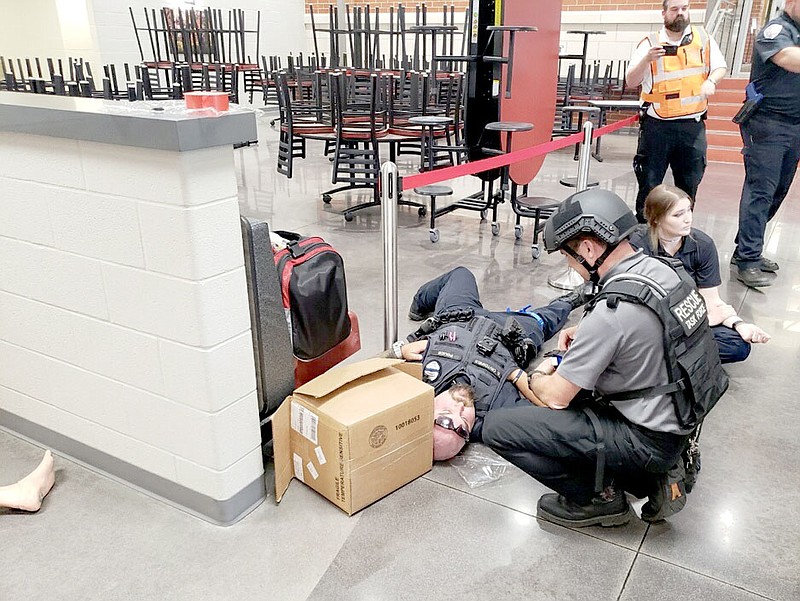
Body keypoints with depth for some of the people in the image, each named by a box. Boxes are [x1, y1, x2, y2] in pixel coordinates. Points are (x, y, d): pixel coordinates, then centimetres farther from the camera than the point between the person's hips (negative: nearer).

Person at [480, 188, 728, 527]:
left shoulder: (611, 311, -29)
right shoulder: (660, 269, -2)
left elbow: (555, 397, -19)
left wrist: (537, 377, 3)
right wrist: (585, 332, 6)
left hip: (646, 439, -9)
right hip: (677, 421, 9)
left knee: (498, 428, -14)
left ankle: (599, 498, 5)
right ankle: (654, 476, 17)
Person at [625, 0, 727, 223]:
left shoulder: (703, 37, 8)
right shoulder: (650, 44, -1)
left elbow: (720, 67, 12)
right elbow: (631, 81, -8)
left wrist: (710, 81, -9)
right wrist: (647, 59, -26)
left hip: (693, 126, 3)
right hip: (657, 125, -3)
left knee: (689, 183, 8)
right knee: (649, 183, 1)